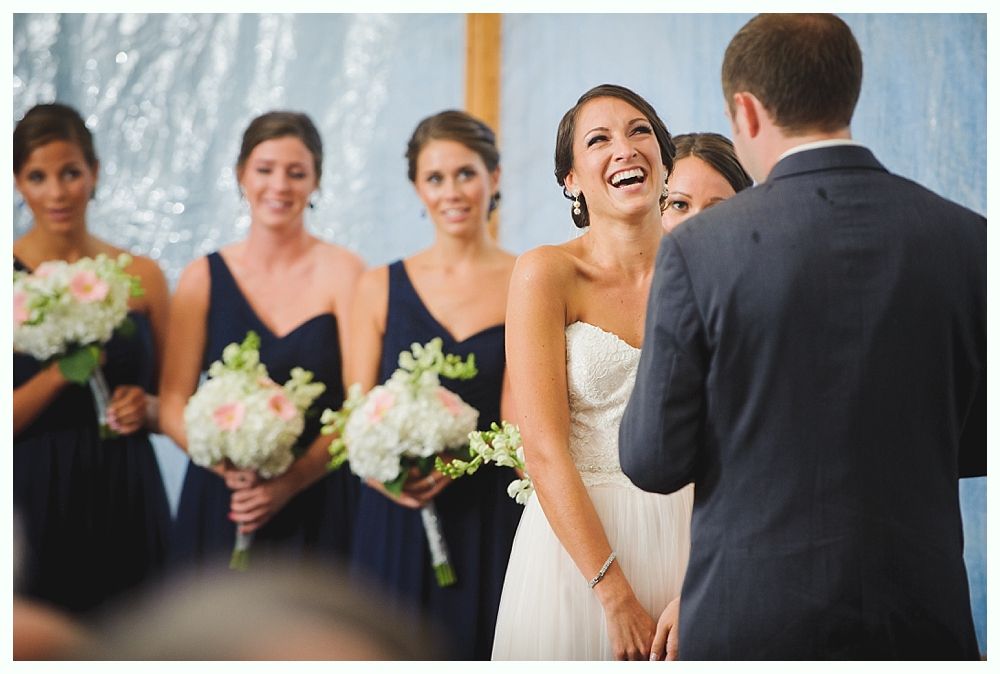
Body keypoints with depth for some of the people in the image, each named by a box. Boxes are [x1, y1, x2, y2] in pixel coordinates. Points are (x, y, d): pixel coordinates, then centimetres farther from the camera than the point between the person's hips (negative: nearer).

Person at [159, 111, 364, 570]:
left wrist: (292, 480, -18)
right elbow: (173, 404, 1)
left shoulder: (342, 272, -1)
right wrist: (226, 463, -18)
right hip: (219, 506, 2)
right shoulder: (204, 278, 6)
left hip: (317, 506, -2)